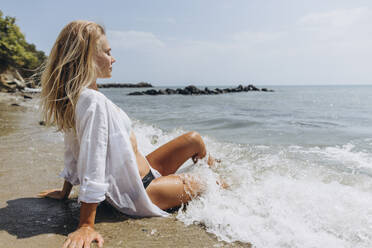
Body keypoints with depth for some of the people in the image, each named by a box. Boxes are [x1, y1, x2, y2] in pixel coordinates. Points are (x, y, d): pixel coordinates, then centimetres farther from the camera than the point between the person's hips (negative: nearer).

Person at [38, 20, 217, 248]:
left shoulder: (76, 97, 2)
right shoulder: (94, 101, -29)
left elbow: (74, 152, 9)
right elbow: (93, 165, -30)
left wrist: (66, 192, 18)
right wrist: (86, 227, -27)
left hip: (143, 171, 9)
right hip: (139, 194, -9)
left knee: (194, 140, 15)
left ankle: (210, 166, 45)